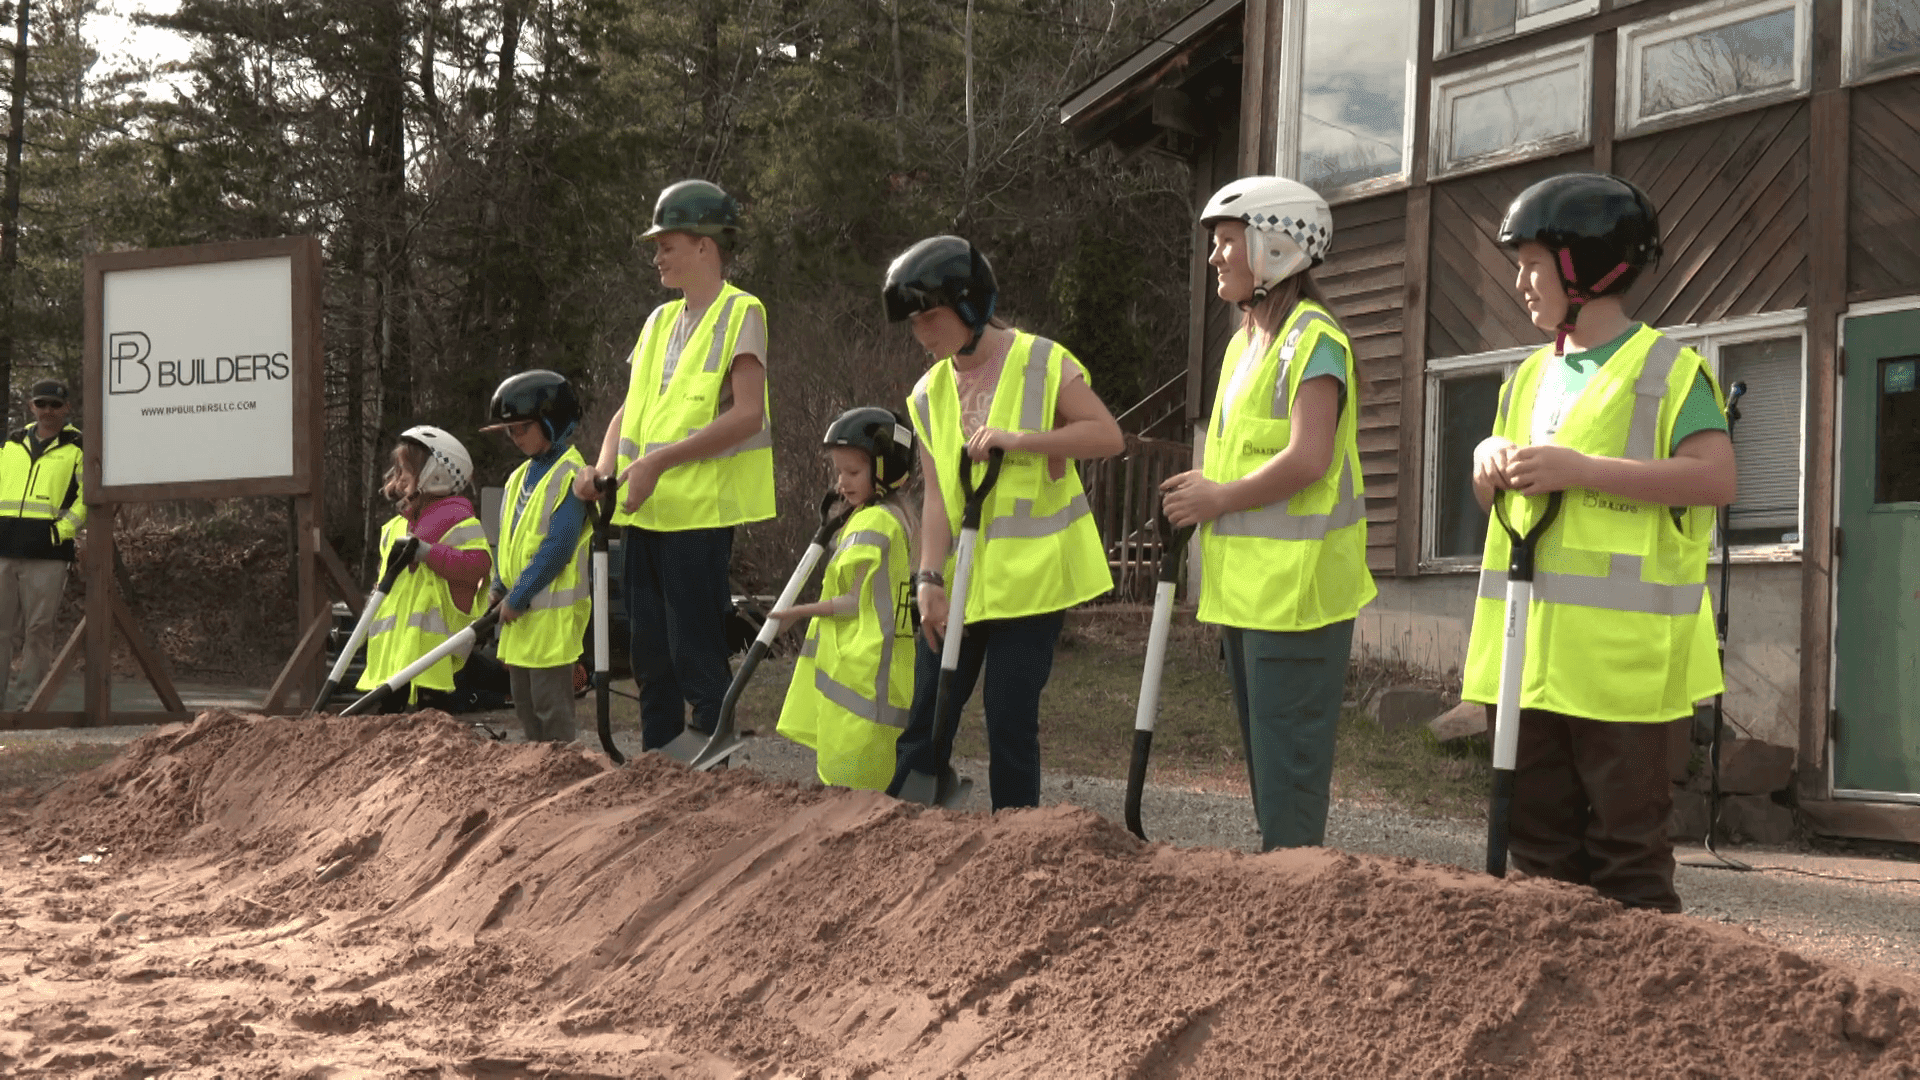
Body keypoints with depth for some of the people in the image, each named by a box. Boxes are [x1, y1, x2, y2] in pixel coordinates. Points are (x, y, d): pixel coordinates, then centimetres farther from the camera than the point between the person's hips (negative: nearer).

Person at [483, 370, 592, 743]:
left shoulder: (569, 475, -14)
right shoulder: (521, 477, 15)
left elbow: (558, 547, -19)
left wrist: (517, 598, -17)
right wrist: (500, 589, 7)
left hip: (553, 610, -9)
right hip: (518, 609, 9)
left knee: (550, 706, -6)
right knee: (525, 704, 14)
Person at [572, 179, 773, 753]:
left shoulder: (740, 313, -6)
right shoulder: (660, 321, 18)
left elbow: (748, 414, -16)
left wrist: (660, 459, -20)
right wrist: (604, 466, -1)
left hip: (699, 511, -8)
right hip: (642, 511, 8)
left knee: (698, 657, -6)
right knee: (649, 654, 11)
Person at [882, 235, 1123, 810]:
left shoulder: (1043, 363, -5)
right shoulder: (929, 394, 7)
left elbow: (1109, 436, -12)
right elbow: (936, 493, 1)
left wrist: (1019, 439, -22)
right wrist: (930, 578, -11)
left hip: (1031, 576, -4)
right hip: (959, 580, 4)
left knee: (1011, 720, -4)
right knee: (925, 720, 5)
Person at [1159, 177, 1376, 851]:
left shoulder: (1314, 340, -13)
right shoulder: (1245, 341, 17)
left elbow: (1307, 461, -23)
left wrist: (1220, 498, -13)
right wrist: (1202, 487, 5)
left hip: (1295, 586, -10)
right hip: (1244, 586, 10)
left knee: (1289, 755, -6)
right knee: (1263, 751, 16)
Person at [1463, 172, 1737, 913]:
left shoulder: (1665, 369, -4)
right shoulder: (1531, 377, 18)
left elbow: (1717, 476, -18)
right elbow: (1493, 499, 26)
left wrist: (1579, 469, -20)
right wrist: (1492, 465, 2)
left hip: (1620, 652, -7)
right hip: (1527, 650, 7)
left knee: (1626, 836, -4)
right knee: (1538, 835, 11)